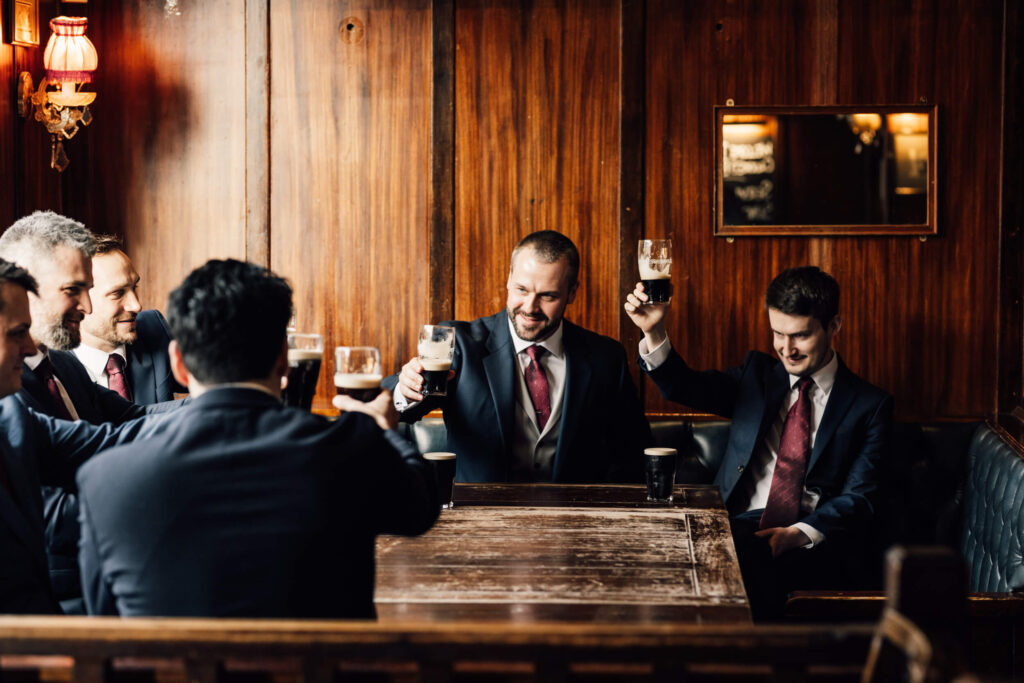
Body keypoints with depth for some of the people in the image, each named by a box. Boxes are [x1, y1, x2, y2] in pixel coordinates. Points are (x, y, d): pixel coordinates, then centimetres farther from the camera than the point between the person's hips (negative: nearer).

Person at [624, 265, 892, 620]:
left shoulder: (870, 405, 10)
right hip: (741, 527, 3)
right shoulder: (757, 374, 21)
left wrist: (798, 535, -17)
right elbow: (684, 387, 6)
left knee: (755, 564, -37)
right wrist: (653, 332, -14)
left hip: (813, 542, -3)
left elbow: (857, 499, 1)